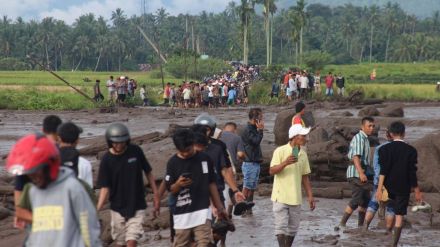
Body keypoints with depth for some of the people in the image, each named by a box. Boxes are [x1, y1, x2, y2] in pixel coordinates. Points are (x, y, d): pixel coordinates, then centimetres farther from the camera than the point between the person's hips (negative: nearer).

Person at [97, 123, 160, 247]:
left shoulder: (136, 151, -9)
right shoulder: (107, 160, -11)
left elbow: (148, 172, 3)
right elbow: (105, 187, -11)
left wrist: (156, 195, 2)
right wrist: (97, 209, -24)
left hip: (137, 207, -1)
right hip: (117, 208, 1)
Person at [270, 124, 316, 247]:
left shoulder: (303, 154, 7)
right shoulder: (280, 151, -10)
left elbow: (305, 177, 13)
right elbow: (272, 171, -14)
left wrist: (310, 196, 10)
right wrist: (285, 163, -30)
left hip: (295, 198, 5)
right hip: (281, 197, -5)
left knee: (293, 228, 9)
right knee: (281, 226, -6)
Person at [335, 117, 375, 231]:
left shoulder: (365, 139, 19)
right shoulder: (359, 138, -13)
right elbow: (356, 157, -25)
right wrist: (361, 173, -34)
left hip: (362, 173, 10)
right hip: (356, 173, -10)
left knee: (365, 200, 13)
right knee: (356, 200, -13)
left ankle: (361, 225, 19)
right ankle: (341, 225, -13)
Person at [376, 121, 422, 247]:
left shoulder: (385, 149, -6)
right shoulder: (411, 150, -6)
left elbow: (383, 170, -12)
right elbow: (412, 173, -6)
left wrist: (379, 188, -13)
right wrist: (417, 191, 2)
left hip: (389, 186, 1)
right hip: (403, 187, -1)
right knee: (399, 215, 1)